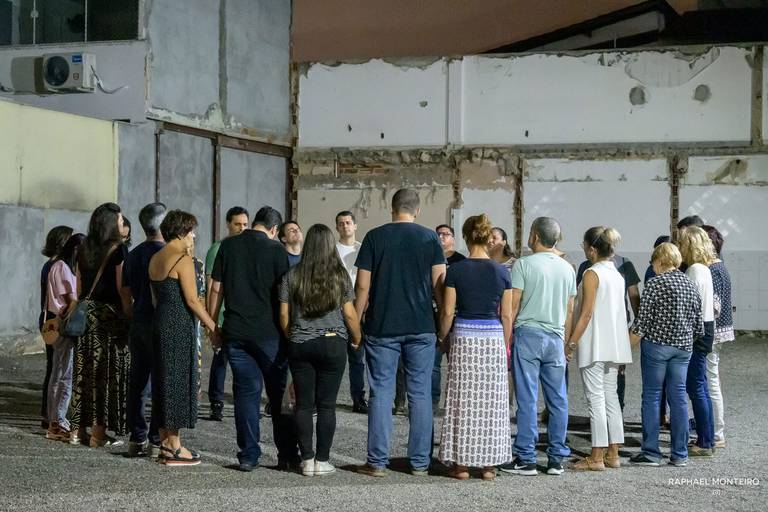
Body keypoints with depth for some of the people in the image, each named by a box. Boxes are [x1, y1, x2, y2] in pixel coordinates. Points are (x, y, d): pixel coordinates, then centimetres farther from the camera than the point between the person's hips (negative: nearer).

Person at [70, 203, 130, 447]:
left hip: (86, 314, 6)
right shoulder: (118, 249, -9)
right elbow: (121, 287, -12)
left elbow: (79, 287, 14)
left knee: (84, 371, 10)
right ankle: (99, 432, 0)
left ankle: (78, 429, 14)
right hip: (110, 313, -6)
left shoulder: (84, 250, 10)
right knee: (107, 372, -1)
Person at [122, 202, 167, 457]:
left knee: (137, 383, 9)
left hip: (138, 323, 7)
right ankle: (156, 440, -3)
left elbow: (127, 297, 15)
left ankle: (136, 439, 13)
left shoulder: (132, 255, 11)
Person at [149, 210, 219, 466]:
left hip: (160, 322, 9)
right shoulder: (183, 259, -13)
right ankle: (174, 448, 1)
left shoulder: (155, 259, 13)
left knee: (164, 380, 12)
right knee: (179, 381, -3)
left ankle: (165, 442, 18)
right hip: (180, 326, -9)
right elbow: (192, 300, -16)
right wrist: (213, 327, -10)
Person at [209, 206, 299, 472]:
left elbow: (216, 290, 7)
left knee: (246, 391, 7)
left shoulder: (228, 246, 5)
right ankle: (287, 455, 9)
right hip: (268, 332, -3)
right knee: (278, 392, 6)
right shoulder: (276, 250, -5)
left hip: (235, 333, 3)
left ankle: (248, 456, 5)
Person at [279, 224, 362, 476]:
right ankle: (322, 461, 4)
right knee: (326, 405, 3)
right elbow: (350, 315, 0)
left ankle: (307, 460, 7)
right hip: (333, 344, -1)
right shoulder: (340, 276, -2)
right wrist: (357, 340, 16)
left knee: (303, 404, 6)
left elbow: (284, 316, 3)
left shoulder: (292, 276, 1)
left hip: (300, 345, 1)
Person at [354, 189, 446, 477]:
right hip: (421, 328, 1)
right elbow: (439, 284, -1)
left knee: (381, 392, 4)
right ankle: (419, 463, 8)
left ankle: (378, 462, 3)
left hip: (382, 327, 0)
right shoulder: (429, 238, 2)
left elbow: (363, 286, -1)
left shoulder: (374, 237, 1)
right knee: (420, 393, 6)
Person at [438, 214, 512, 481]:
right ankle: (489, 464, 10)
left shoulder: (456, 270, -5)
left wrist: (443, 339, 10)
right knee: (492, 401, 8)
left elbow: (448, 311, -5)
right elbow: (506, 315, 2)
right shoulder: (501, 271, 0)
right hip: (493, 338, 1)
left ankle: (461, 464, 8)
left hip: (464, 338, -1)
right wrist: (505, 346, 11)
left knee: (463, 401, 6)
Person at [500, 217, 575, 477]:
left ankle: (526, 459, -2)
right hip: (556, 338, 4)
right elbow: (570, 311, 13)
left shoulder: (524, 264, -5)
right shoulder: (567, 268, 10)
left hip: (528, 333, -4)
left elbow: (513, 306, -7)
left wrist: (506, 339, -1)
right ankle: (556, 459, 10)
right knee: (558, 400, 7)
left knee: (527, 399, -3)